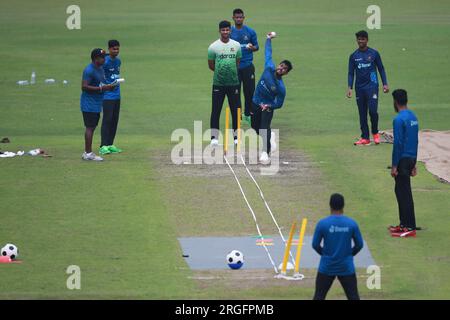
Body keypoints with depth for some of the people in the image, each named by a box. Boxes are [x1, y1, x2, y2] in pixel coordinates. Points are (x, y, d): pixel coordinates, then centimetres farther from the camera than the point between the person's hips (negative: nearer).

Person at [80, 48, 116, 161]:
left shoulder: (100, 69, 14)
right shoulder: (89, 70, -17)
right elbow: (84, 87, -23)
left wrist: (108, 87, 4)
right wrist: (101, 88, -25)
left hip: (97, 105, 10)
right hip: (89, 104, -10)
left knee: (92, 127, 11)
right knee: (90, 127, -8)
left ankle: (87, 153, 16)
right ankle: (88, 153, -6)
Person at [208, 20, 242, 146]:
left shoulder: (236, 45, 5)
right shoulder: (213, 47, -3)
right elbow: (211, 65, 3)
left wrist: (231, 73, 7)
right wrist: (221, 72, 3)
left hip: (234, 83, 2)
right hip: (218, 83, -2)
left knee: (236, 110, 6)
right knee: (216, 110, 0)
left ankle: (236, 137, 14)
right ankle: (214, 137, 3)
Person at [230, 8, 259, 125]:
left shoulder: (250, 32, 3)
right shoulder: (229, 32, 3)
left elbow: (257, 47, 8)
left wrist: (252, 47, -13)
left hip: (248, 66, 0)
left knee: (249, 91, 1)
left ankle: (247, 114, 14)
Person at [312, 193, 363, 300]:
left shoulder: (322, 223, -10)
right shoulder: (352, 223, -6)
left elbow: (315, 244, -3)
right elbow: (359, 244, 2)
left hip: (326, 268, -1)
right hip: (346, 268, 1)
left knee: (319, 296, 9)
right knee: (353, 297, 6)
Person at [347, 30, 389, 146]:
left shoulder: (374, 53, 2)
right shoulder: (353, 56, 7)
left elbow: (381, 69, 7)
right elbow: (351, 73, 9)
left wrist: (385, 84, 0)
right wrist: (350, 87, -3)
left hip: (372, 86, -3)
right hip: (360, 88, 3)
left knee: (373, 110, -14)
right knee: (362, 113, 3)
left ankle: (375, 133, 8)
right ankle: (365, 138, 8)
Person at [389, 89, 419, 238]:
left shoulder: (399, 120, -16)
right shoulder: (413, 117, 12)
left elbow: (398, 143, -18)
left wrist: (394, 166, -15)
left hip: (403, 159, -9)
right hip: (411, 158, 9)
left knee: (404, 193, -5)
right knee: (401, 191, 17)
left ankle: (410, 228, -5)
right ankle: (404, 224, 22)